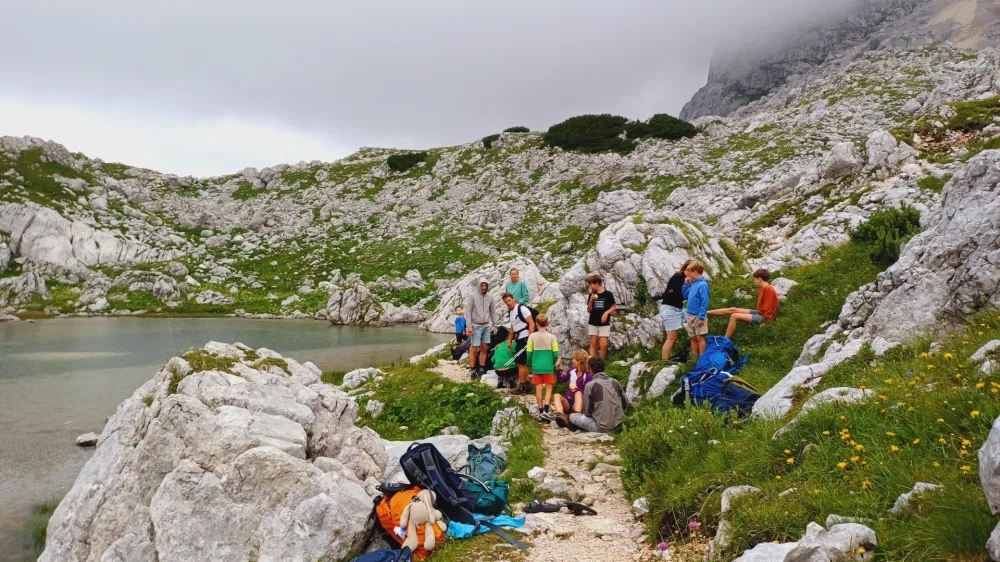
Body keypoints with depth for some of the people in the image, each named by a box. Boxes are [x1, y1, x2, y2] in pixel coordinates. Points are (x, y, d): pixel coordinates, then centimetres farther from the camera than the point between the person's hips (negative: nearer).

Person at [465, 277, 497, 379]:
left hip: (487, 326, 5)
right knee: (474, 349, -4)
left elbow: (493, 312, 14)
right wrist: (469, 326, -15)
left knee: (484, 348, 7)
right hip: (476, 326, -5)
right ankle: (473, 371, 2)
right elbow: (468, 311, -8)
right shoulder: (472, 296, -6)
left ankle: (482, 369, 16)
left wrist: (494, 326, 12)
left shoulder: (490, 297, 7)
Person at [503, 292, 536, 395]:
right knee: (522, 363, 14)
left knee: (520, 363, -5)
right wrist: (509, 340, 19)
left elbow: (531, 323, -17)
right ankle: (527, 385, 23)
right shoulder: (510, 311, 13)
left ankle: (522, 387, 5)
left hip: (525, 339, -9)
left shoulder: (521, 308, -14)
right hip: (518, 339, 9)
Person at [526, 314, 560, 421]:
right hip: (548, 367, -1)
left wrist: (530, 365, 14)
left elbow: (529, 353, -2)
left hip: (536, 366, 1)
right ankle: (546, 411, -5)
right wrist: (554, 365, 15)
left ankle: (541, 412, 13)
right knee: (548, 388, 8)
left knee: (539, 388, 8)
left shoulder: (532, 336, -6)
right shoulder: (551, 337, -7)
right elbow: (556, 354, -4)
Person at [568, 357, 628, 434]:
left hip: (603, 428, -6)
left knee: (572, 416, 10)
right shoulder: (615, 382, 4)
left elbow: (587, 412, -4)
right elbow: (626, 404, 11)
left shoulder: (590, 385, -10)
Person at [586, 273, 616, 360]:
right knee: (593, 343, 4)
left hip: (604, 323, -3)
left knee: (603, 344, -7)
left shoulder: (608, 294, -7)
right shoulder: (591, 295, 4)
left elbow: (614, 307, -1)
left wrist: (606, 312, -16)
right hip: (593, 323, 3)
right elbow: (589, 310, 4)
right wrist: (591, 301, -12)